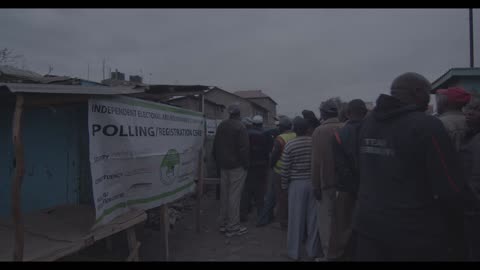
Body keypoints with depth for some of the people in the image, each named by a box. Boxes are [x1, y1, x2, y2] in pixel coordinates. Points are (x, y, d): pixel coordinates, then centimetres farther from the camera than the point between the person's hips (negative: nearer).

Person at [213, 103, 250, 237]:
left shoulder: (221, 126, 12)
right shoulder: (240, 127, -13)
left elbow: (215, 146, 16)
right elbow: (243, 148, -18)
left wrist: (218, 161, 21)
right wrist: (245, 164, -9)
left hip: (223, 165, 8)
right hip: (237, 166, -8)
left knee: (224, 194, 13)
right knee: (234, 195, -3)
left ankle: (223, 224, 24)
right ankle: (233, 227, 3)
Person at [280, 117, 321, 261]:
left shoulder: (290, 145, -9)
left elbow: (285, 169, -8)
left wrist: (284, 185, 5)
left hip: (297, 183, -2)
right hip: (314, 182, 2)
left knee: (296, 218, 6)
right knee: (313, 217, 10)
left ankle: (294, 252, 16)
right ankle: (312, 251, 22)